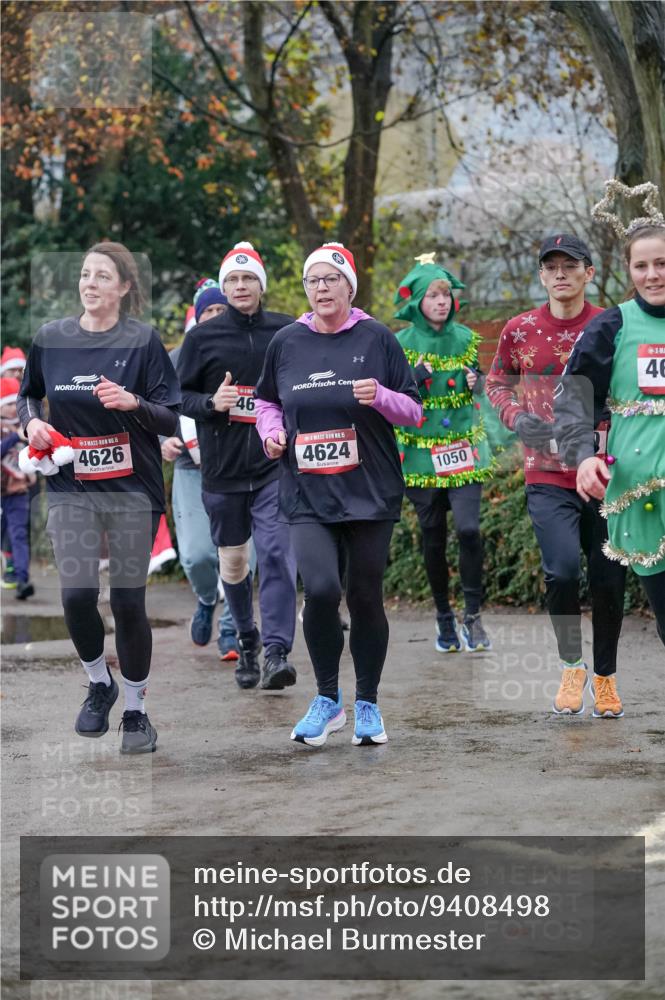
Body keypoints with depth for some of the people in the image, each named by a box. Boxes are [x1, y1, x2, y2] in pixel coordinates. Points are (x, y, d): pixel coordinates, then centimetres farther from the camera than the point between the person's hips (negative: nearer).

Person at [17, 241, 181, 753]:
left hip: (132, 489, -2)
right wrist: (32, 421, 0)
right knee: (77, 595, -11)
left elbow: (171, 419, -4)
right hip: (71, 487, 2)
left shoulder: (143, 340, -4)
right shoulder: (50, 339, 3)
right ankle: (99, 684, 17)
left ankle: (136, 709, 17)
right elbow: (28, 393, 21)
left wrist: (133, 402, -23)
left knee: (129, 601, 0)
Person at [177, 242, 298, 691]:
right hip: (223, 467, 2)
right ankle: (247, 640, 32)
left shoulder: (288, 332, 3)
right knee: (233, 561, 12)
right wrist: (211, 403, -14)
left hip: (277, 466, -1)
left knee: (278, 554, -15)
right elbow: (178, 396, 4)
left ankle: (277, 651, -18)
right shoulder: (203, 337, 2)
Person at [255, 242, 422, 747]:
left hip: (371, 491, 0)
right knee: (321, 589, -17)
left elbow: (413, 410, 4)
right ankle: (328, 699, 3)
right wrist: (271, 431, 2)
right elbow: (267, 400, 23)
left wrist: (379, 396, -16)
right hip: (307, 494, 1)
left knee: (365, 596, 4)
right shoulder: (287, 342, 7)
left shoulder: (376, 338, 1)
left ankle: (367, 704, 21)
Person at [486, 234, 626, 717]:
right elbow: (497, 382, 17)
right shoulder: (520, 330, 3)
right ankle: (571, 667, 5)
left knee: (609, 580, 6)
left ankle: (605, 676, 28)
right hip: (547, 477, 0)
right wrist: (516, 417, -3)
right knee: (562, 568, -19)